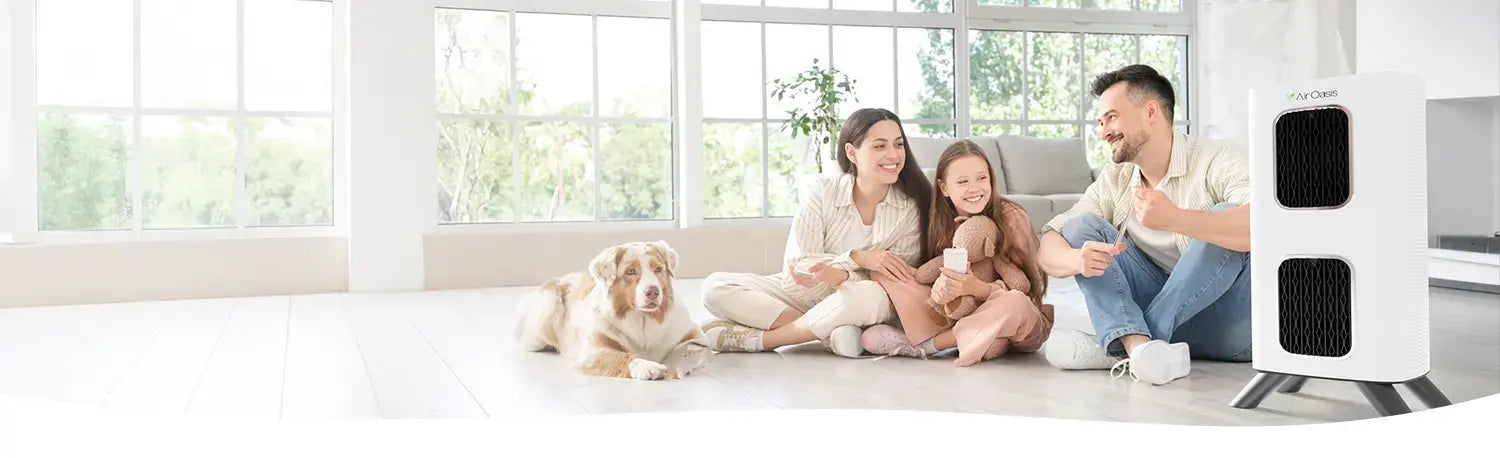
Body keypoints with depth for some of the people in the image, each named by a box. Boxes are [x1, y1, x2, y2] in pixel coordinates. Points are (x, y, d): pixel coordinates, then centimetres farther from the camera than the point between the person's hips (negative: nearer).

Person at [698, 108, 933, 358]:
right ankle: (830, 333, -27)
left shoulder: (913, 207, -11)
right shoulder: (822, 193, -10)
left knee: (872, 295, -39)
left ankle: (754, 339, -24)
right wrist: (856, 258, -27)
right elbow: (797, 266, -14)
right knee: (715, 286, -17)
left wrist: (839, 275, -34)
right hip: (807, 295, 2)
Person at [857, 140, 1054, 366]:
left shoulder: (1010, 216, -15)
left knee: (1013, 303, -41)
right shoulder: (942, 224, -4)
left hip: (1019, 324, -3)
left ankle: (925, 344, -18)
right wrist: (940, 294, -29)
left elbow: (1023, 290, -18)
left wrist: (978, 288, -38)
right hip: (959, 316, 3)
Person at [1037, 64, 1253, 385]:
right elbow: (1047, 250, -5)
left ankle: (1120, 347, -29)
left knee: (1228, 217, -27)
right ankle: (1139, 345, -33)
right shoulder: (1114, 181, 5)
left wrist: (1175, 219, -43)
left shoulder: (1216, 162, -10)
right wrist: (1077, 260, -29)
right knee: (1082, 225, -8)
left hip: (1222, 323, -4)